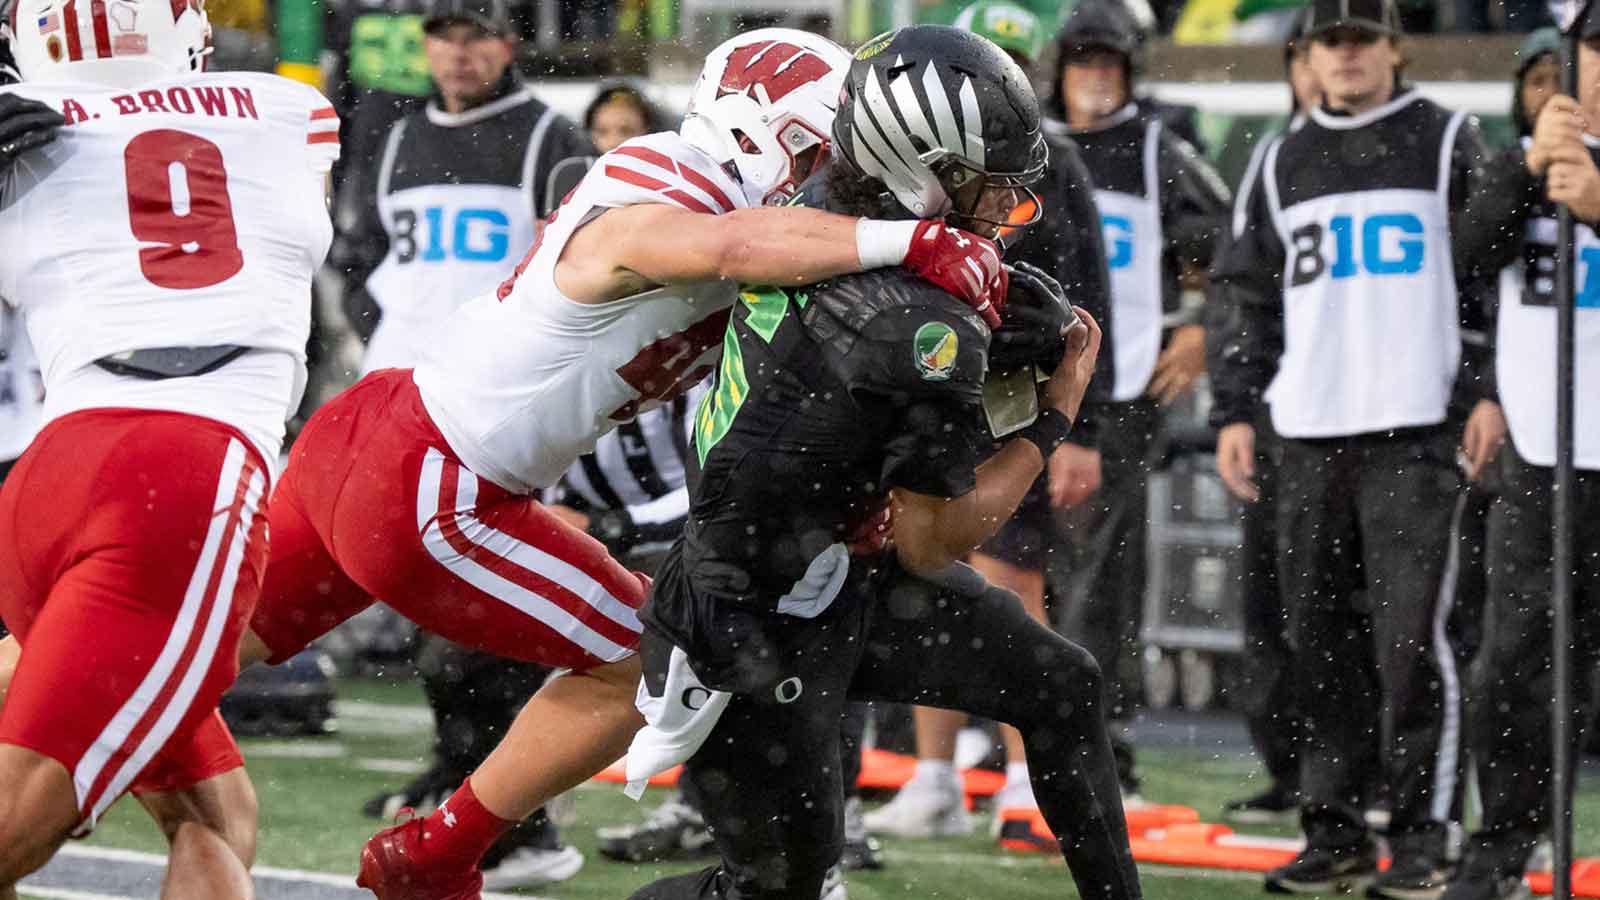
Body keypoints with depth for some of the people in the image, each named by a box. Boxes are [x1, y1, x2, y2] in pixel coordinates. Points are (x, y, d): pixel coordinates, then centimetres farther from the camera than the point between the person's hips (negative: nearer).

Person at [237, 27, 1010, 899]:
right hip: (422, 501, -9)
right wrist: (915, 240, -45)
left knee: (217, 645, 21)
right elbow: (734, 243, -45)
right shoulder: (645, 220, -23)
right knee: (644, 660, 2)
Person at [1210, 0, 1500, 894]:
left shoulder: (1446, 143, 4)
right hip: (1311, 435, 4)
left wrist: (1492, 391, -8)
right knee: (1321, 639, 5)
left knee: (1411, 636, -9)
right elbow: (1253, 298, 19)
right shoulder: (1284, 165, 16)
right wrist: (1236, 410, 11)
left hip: (1416, 428, -4)